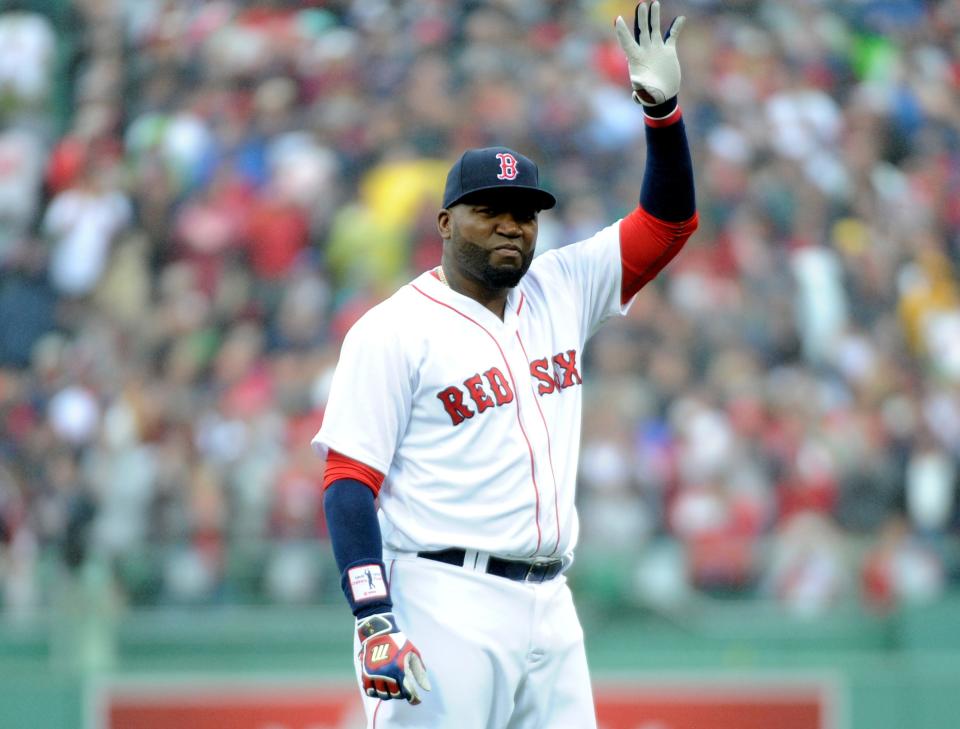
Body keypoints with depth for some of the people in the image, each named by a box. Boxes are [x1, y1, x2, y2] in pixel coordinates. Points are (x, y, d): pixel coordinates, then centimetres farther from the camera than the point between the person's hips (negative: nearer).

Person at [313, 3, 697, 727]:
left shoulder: (562, 292, 15)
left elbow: (669, 221, 15)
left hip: (549, 612, 6)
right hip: (444, 607, -6)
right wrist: (374, 622, -19)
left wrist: (663, 110, -2)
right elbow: (349, 479, -8)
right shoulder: (394, 331, -3)